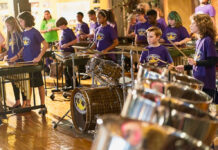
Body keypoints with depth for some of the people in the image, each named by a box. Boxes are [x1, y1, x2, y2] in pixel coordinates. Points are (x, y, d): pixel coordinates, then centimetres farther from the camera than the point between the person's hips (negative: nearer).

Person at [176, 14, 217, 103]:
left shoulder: (208, 40, -15)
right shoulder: (199, 41, 12)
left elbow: (213, 61, -19)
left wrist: (196, 62, -25)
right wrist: (185, 67, 13)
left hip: (206, 84, -9)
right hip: (198, 82, 9)